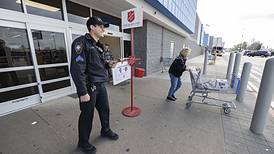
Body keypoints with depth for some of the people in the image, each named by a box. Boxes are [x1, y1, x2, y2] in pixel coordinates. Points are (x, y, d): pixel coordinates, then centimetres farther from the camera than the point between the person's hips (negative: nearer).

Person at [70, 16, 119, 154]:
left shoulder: (98, 45, 14)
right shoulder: (81, 42, -13)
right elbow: (77, 69, -20)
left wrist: (108, 65, 1)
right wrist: (83, 92, -22)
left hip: (101, 85, 8)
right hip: (89, 87, -8)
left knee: (105, 109, 19)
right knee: (87, 115, 8)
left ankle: (105, 130, 44)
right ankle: (83, 143, 33)